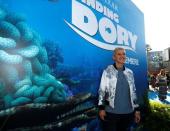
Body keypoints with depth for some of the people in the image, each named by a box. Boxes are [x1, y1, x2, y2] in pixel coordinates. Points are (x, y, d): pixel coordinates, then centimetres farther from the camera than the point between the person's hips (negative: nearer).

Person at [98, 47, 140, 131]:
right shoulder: (107, 71, -6)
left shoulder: (130, 73, 7)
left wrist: (136, 109, 11)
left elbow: (133, 92, 11)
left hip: (128, 112, 4)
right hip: (111, 112, -4)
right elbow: (102, 90, -5)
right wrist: (101, 108, -10)